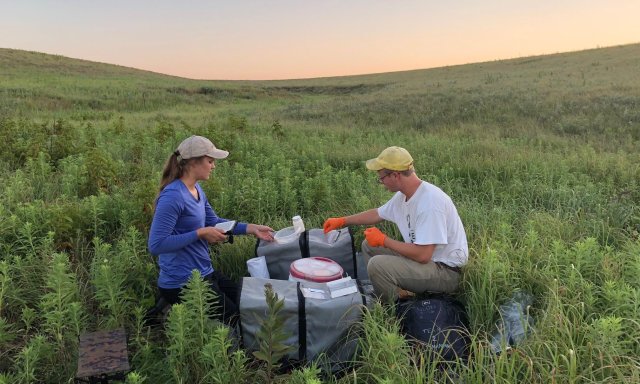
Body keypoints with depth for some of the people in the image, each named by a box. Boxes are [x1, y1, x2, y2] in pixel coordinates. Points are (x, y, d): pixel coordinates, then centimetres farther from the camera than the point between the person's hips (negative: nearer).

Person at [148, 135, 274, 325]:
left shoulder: (196, 188, 3)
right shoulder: (173, 196, -24)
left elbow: (214, 222, 12)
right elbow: (156, 244, -26)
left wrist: (252, 228, 4)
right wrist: (200, 233, -24)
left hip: (204, 273, 9)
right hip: (182, 283, -9)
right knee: (234, 318, 1)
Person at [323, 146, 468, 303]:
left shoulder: (430, 202, -28)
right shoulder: (403, 195, 1)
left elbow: (422, 255, -30)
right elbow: (378, 213, 20)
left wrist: (384, 240, -17)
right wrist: (342, 221, 20)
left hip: (446, 271, -9)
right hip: (424, 254, 10)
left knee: (378, 265, -25)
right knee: (369, 245, 11)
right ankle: (400, 293, 9)